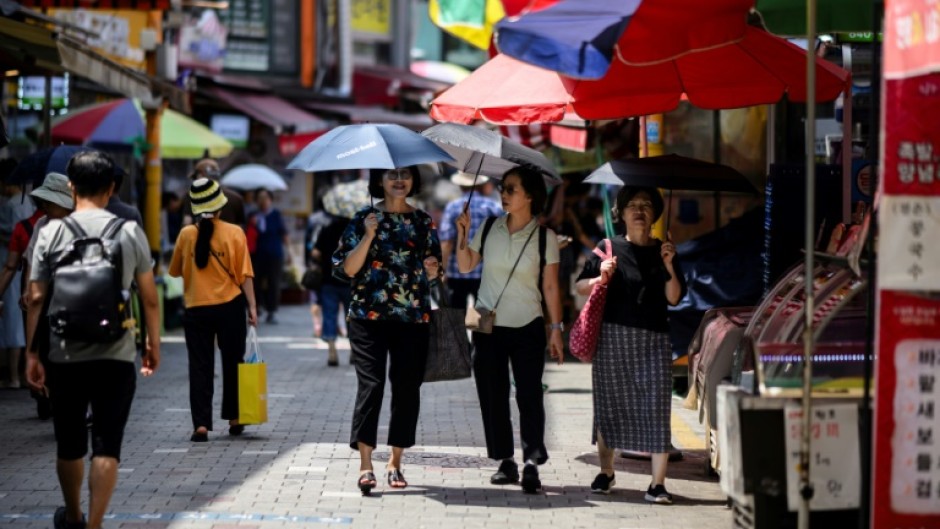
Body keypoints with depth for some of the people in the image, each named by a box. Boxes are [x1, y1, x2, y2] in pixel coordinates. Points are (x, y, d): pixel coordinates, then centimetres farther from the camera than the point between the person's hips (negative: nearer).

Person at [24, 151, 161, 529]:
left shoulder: (52, 232, -2)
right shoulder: (130, 232, 0)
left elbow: (36, 299, -4)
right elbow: (150, 298, 4)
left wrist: (32, 353, 0)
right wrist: (153, 345, 16)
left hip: (65, 356, 1)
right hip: (116, 356, -1)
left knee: (69, 443, 16)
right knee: (106, 445, 1)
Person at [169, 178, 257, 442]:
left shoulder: (186, 235, -3)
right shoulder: (234, 233, -6)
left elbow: (175, 271, 8)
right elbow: (244, 274, -7)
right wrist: (252, 306, -3)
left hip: (196, 309, 0)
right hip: (230, 306, 0)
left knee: (200, 367, 4)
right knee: (232, 364, 15)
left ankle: (201, 425, -5)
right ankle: (234, 419, 23)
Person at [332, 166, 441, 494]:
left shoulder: (423, 222, 12)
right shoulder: (364, 220, 4)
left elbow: (432, 274, 16)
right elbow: (348, 268, -2)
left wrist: (432, 267, -7)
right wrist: (368, 236, -13)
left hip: (414, 318, 3)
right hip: (369, 315, -3)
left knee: (407, 387, 3)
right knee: (371, 383, -12)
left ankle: (395, 462, 14)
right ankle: (365, 465, -15)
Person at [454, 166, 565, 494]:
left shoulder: (544, 237, -3)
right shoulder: (489, 230, 3)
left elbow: (550, 287, 0)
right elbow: (465, 266, 10)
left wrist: (556, 329, -3)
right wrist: (463, 234, -4)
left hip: (527, 327, -3)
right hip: (488, 326, 3)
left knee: (529, 395, -9)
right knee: (493, 395, 4)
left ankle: (532, 463, -8)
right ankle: (505, 462, 12)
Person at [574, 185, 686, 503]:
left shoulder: (662, 251, 9)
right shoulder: (610, 248, 5)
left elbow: (674, 298, 3)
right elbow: (580, 287, 8)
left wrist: (669, 267, -11)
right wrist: (601, 277, -10)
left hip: (653, 339, 0)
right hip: (612, 336, 0)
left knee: (657, 407, -7)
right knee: (609, 404, 7)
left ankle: (658, 483, -8)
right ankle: (606, 472, 23)